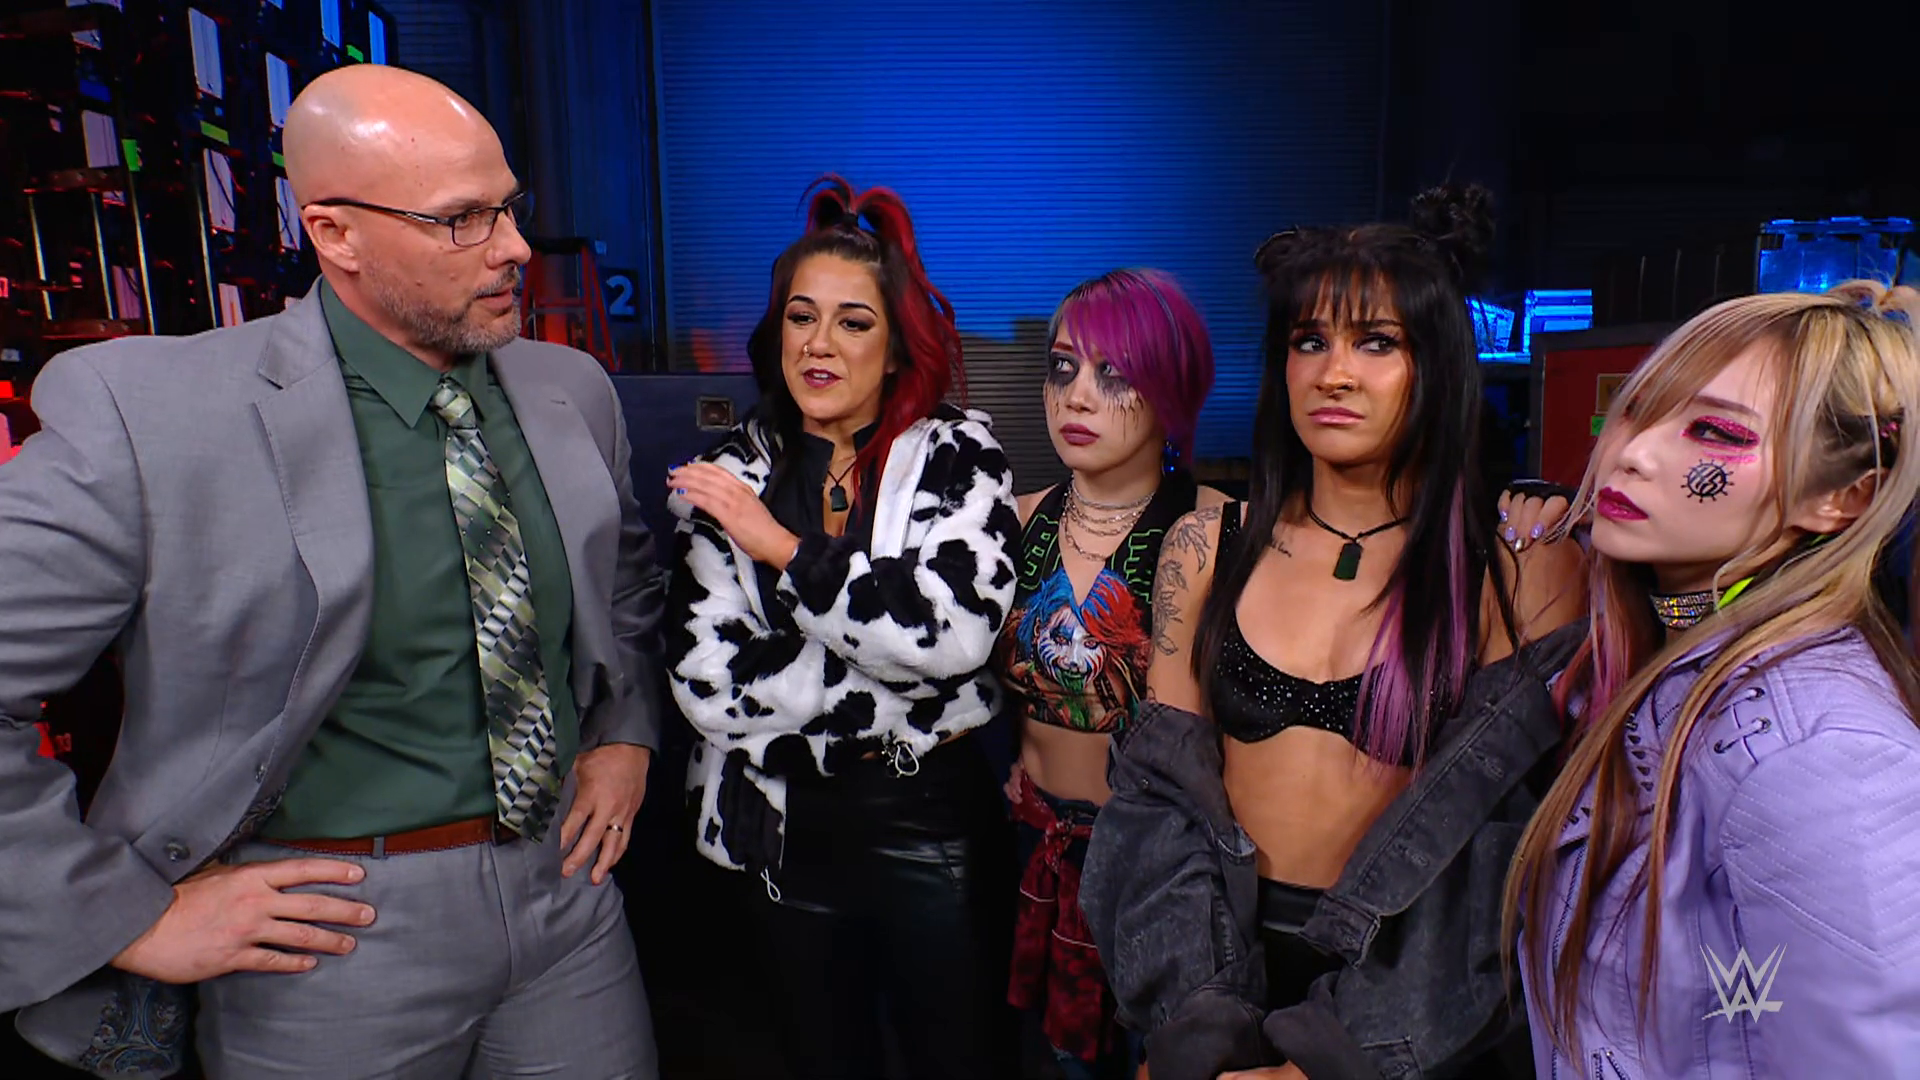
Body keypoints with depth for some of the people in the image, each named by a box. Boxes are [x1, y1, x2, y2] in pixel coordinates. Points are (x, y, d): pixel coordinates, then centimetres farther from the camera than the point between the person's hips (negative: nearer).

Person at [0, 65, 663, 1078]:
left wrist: (625, 733, 4)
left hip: (566, 881, 4)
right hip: (336, 930, -3)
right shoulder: (153, 414, -17)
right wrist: (126, 918, -13)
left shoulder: (572, 389, 0)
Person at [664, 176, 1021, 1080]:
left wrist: (787, 550, -18)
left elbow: (956, 628, -23)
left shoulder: (957, 454, -6)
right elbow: (707, 681, -11)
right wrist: (904, 696, -17)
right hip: (785, 828, 2)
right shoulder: (727, 479, -2)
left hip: (933, 816, -2)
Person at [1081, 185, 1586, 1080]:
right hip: (1219, 949, 2)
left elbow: (1503, 833, -11)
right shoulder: (1205, 548, -3)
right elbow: (1161, 790, -4)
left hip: (1404, 975, -1)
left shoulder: (1522, 571, -8)